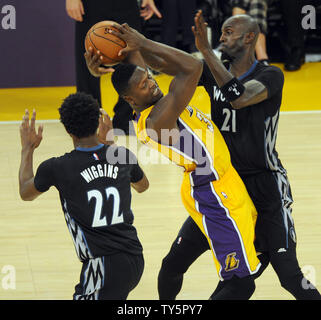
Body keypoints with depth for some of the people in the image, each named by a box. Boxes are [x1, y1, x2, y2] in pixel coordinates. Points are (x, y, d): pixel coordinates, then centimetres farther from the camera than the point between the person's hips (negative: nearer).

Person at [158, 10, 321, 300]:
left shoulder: (270, 76, -11)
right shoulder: (212, 73, 6)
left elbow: (238, 97, -30)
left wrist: (205, 49, -32)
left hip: (264, 189, -6)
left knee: (289, 274, -14)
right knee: (172, 265, 7)